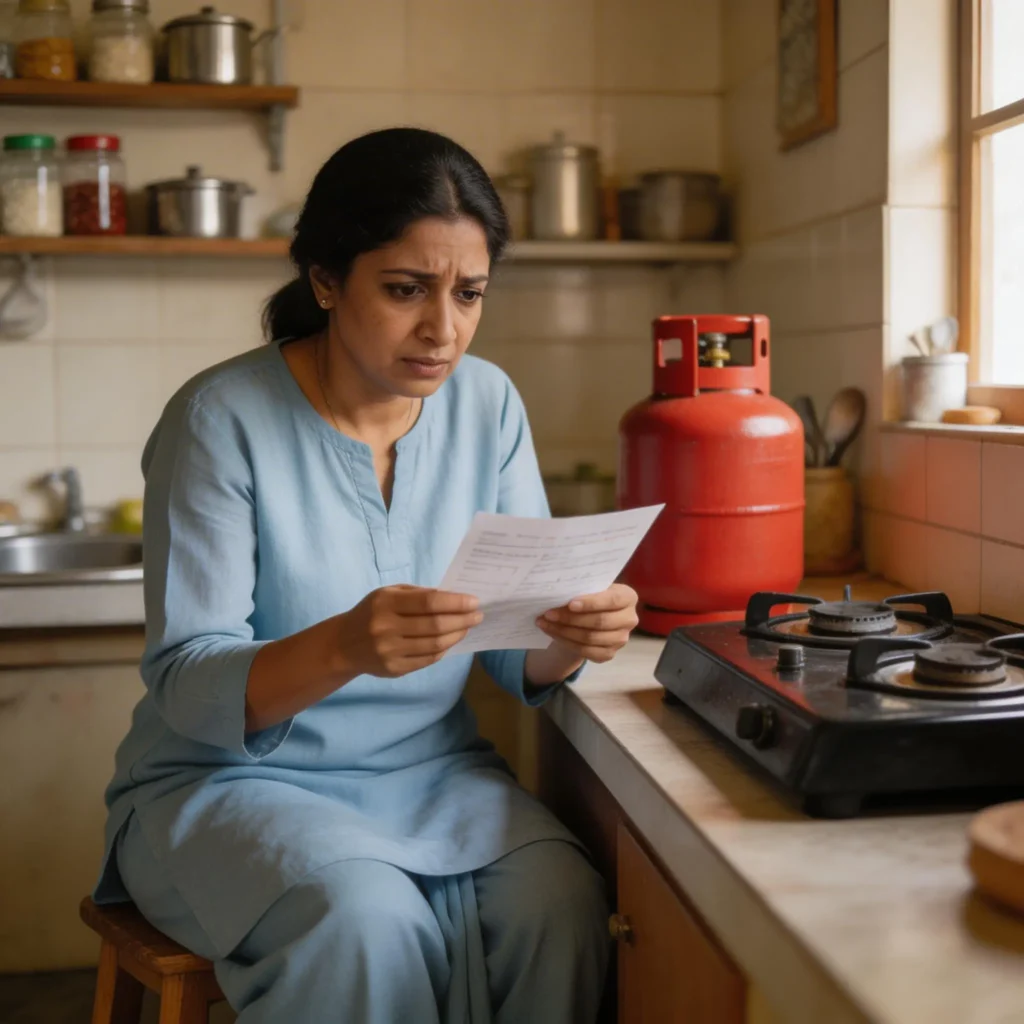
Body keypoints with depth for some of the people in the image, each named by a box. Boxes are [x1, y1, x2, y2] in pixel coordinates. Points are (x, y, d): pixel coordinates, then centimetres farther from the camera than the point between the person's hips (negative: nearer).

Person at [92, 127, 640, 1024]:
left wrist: (571, 639, -24)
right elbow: (187, 689, -18)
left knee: (560, 898, -24)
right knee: (369, 919, -32)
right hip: (229, 778, -3)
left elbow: (517, 658, 0)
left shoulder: (488, 404, -1)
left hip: (431, 769, 4)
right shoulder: (223, 420, -15)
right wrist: (343, 647, -38)